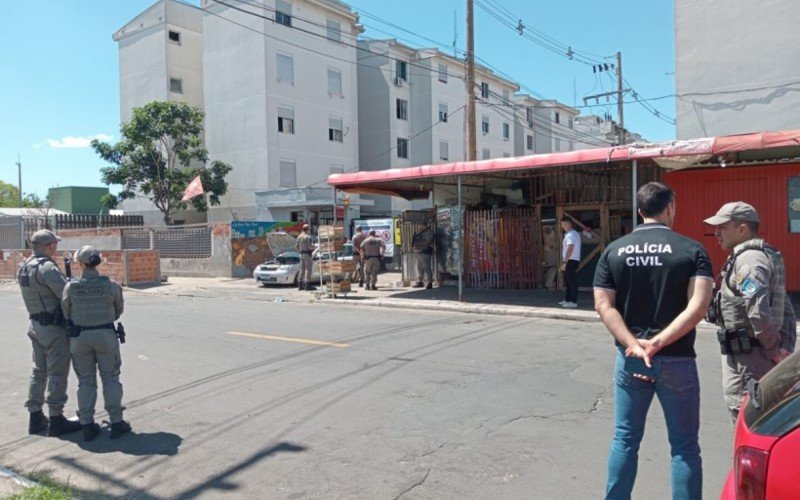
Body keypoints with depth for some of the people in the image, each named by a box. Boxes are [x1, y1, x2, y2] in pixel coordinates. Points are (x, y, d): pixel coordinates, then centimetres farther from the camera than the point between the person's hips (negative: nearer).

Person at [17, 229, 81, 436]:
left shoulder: (24, 267, 9)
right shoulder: (46, 267, -20)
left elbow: (42, 292, 7)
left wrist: (65, 279, 0)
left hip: (36, 324, 9)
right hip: (54, 327, -9)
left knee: (39, 370, 17)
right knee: (57, 373, 0)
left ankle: (35, 417, 25)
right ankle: (56, 419, 7)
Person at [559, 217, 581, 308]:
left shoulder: (570, 235, -16)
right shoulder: (574, 233, 18)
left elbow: (570, 249, -24)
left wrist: (565, 262, -26)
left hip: (571, 261, -11)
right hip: (571, 260, 11)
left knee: (572, 281, -7)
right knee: (568, 280, 17)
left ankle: (573, 302, -5)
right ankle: (567, 299, 25)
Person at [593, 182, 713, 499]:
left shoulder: (613, 251, 2)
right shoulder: (692, 250, -5)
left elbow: (604, 305, -6)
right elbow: (697, 307, -17)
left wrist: (634, 344, -12)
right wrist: (658, 343, -18)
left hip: (629, 359, 3)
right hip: (676, 360, -2)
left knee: (625, 439, 15)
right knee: (684, 445, 12)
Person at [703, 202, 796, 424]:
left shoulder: (748, 259, -17)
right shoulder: (767, 255, 17)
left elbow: (758, 310, -28)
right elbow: (786, 310, 20)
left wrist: (772, 349, -16)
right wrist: (785, 346, 15)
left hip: (746, 358, -11)